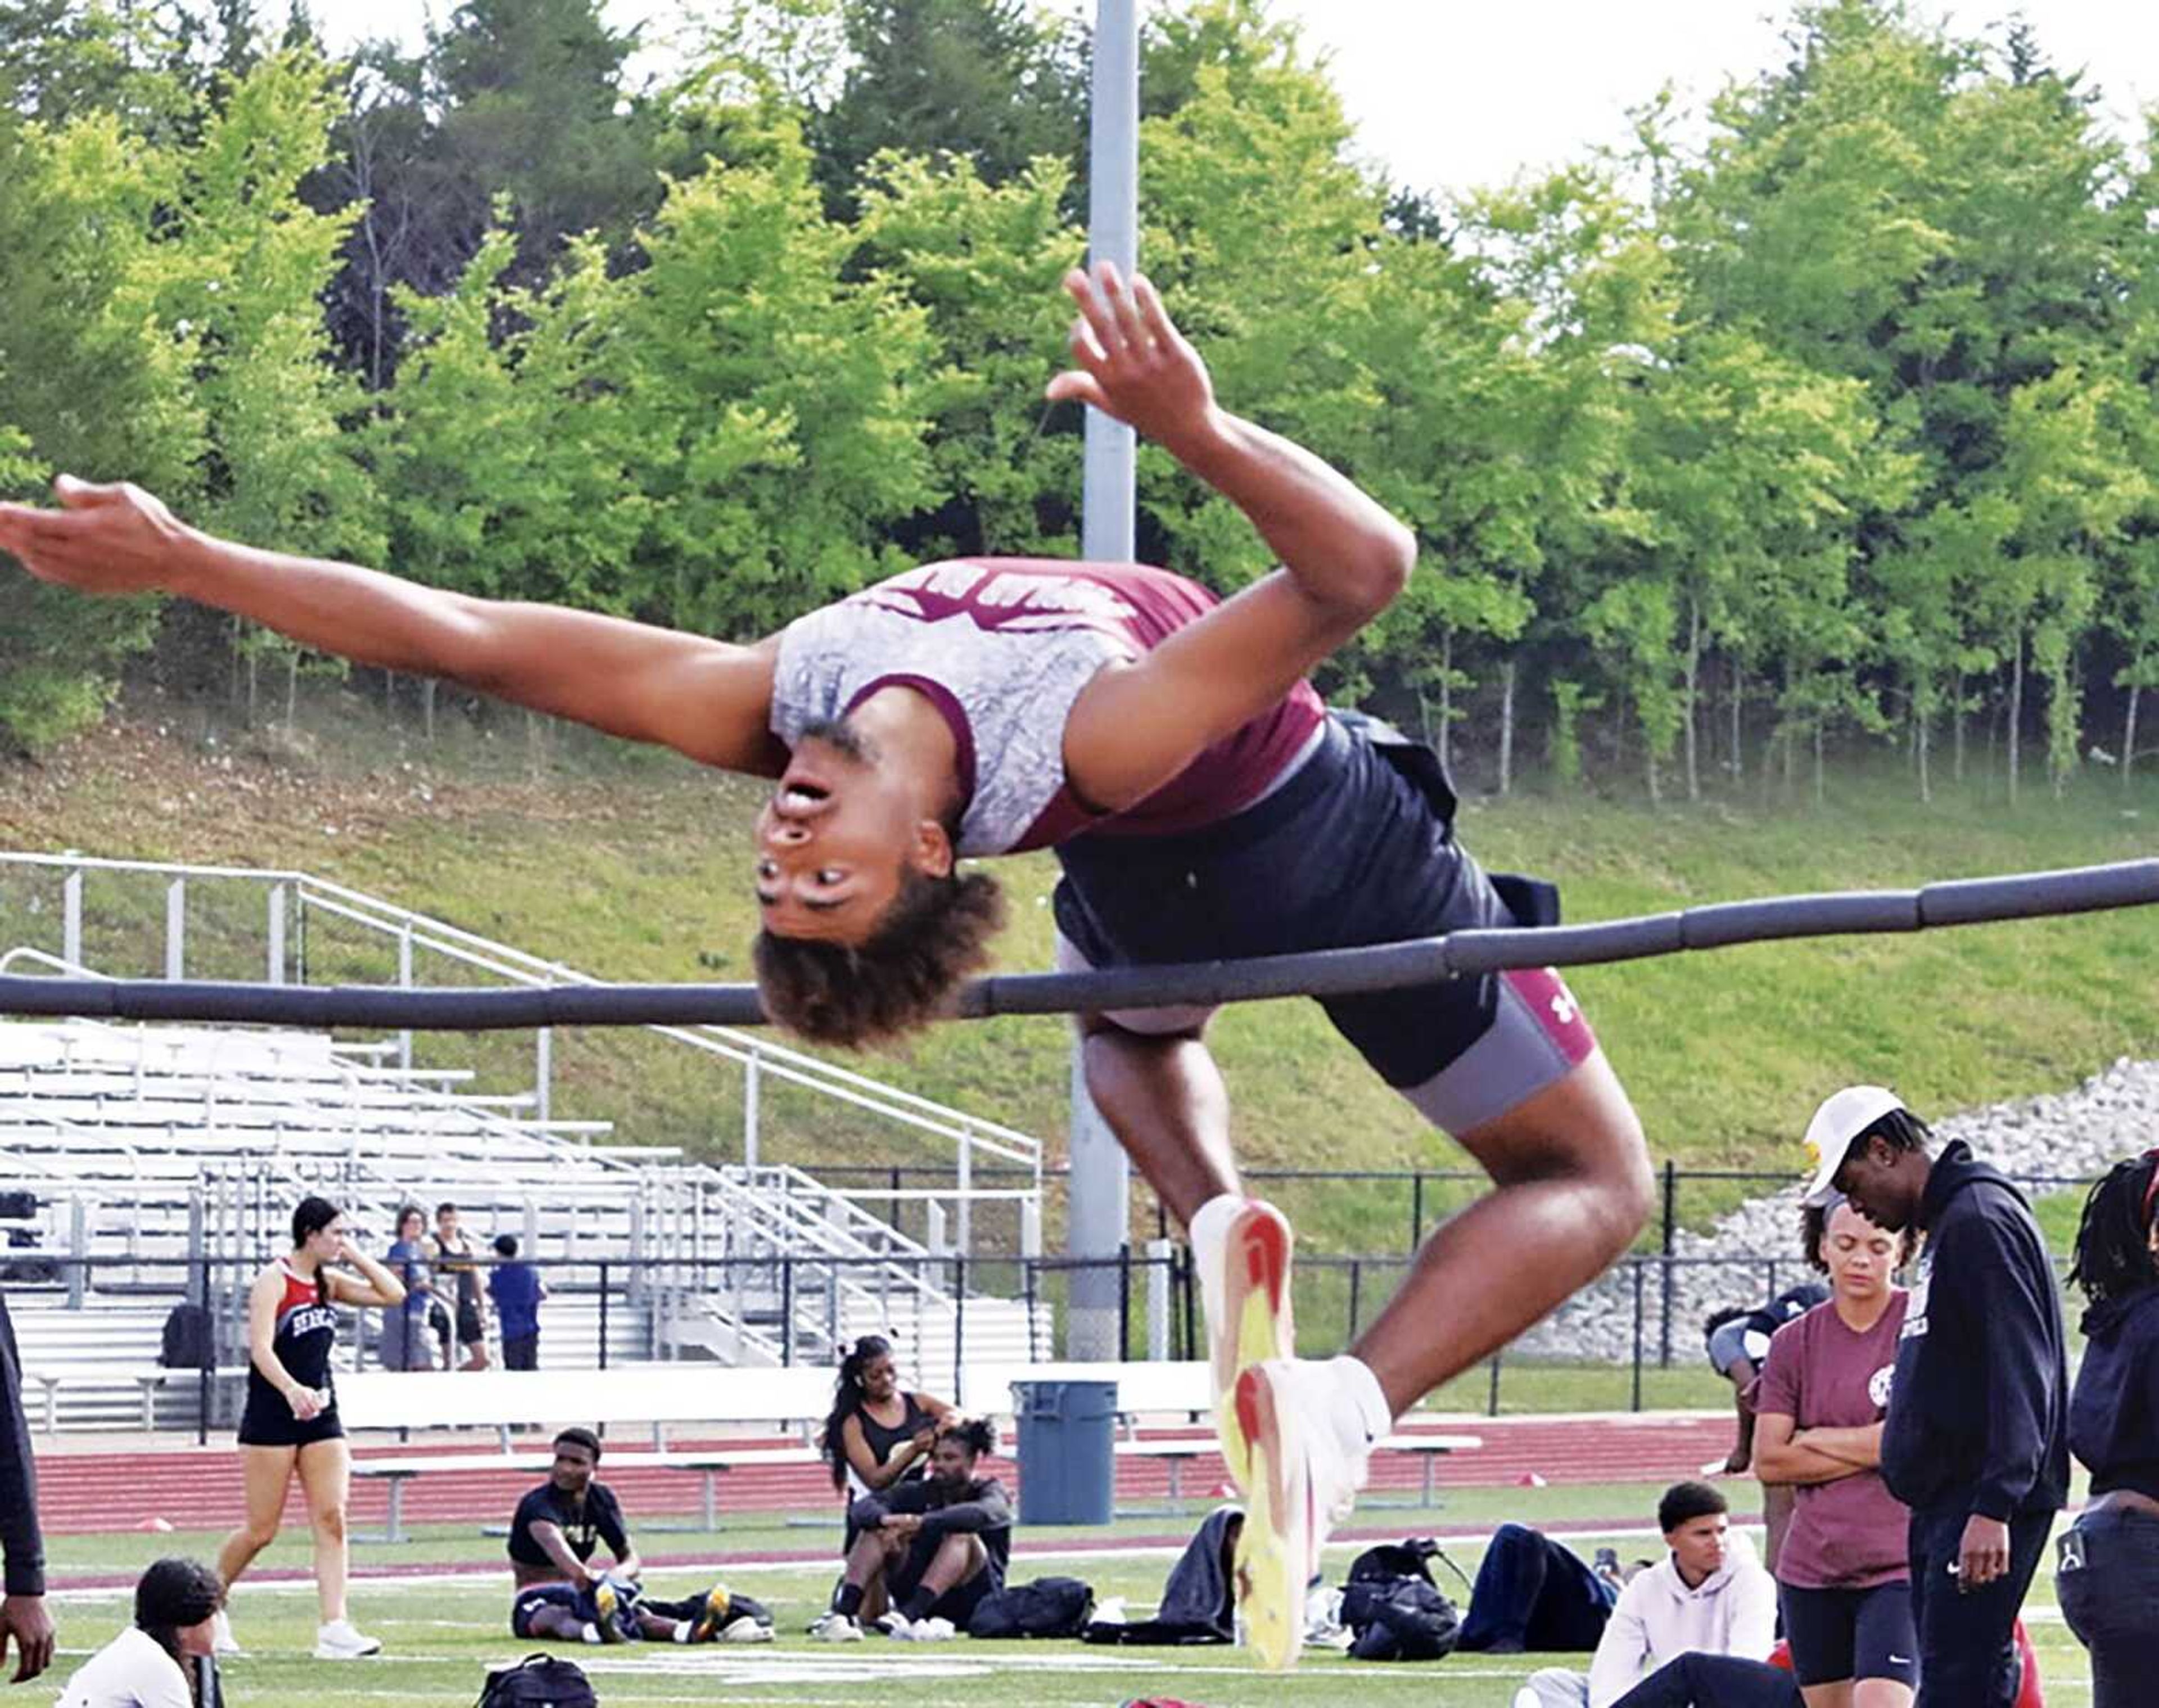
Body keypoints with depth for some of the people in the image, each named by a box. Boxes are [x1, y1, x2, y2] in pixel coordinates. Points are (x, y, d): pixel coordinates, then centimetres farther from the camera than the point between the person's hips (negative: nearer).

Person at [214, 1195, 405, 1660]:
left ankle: (334, 1630, -13)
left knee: (331, 1519, -7)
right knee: (262, 1530, 0)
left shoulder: (328, 1283, 11)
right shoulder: (273, 1281, -10)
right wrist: (292, 1390, -36)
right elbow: (260, 1348, -21)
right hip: (271, 1417, -6)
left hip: (320, 1416, 6)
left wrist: (357, 1257, 4)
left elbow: (393, 1295, 12)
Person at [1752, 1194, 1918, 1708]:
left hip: (1900, 1564, -5)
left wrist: (1816, 1440, -4)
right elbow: (1769, 1462, 0)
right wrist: (1871, 1449, -8)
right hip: (1813, 1566, 5)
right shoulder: (1795, 1343, 7)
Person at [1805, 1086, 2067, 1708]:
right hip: (1943, 1501, 10)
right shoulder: (1949, 1222, 19)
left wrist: (1994, 1506, -25)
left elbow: (2019, 1374, -21)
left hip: (1982, 1503, -10)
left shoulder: (1980, 1221, -13)